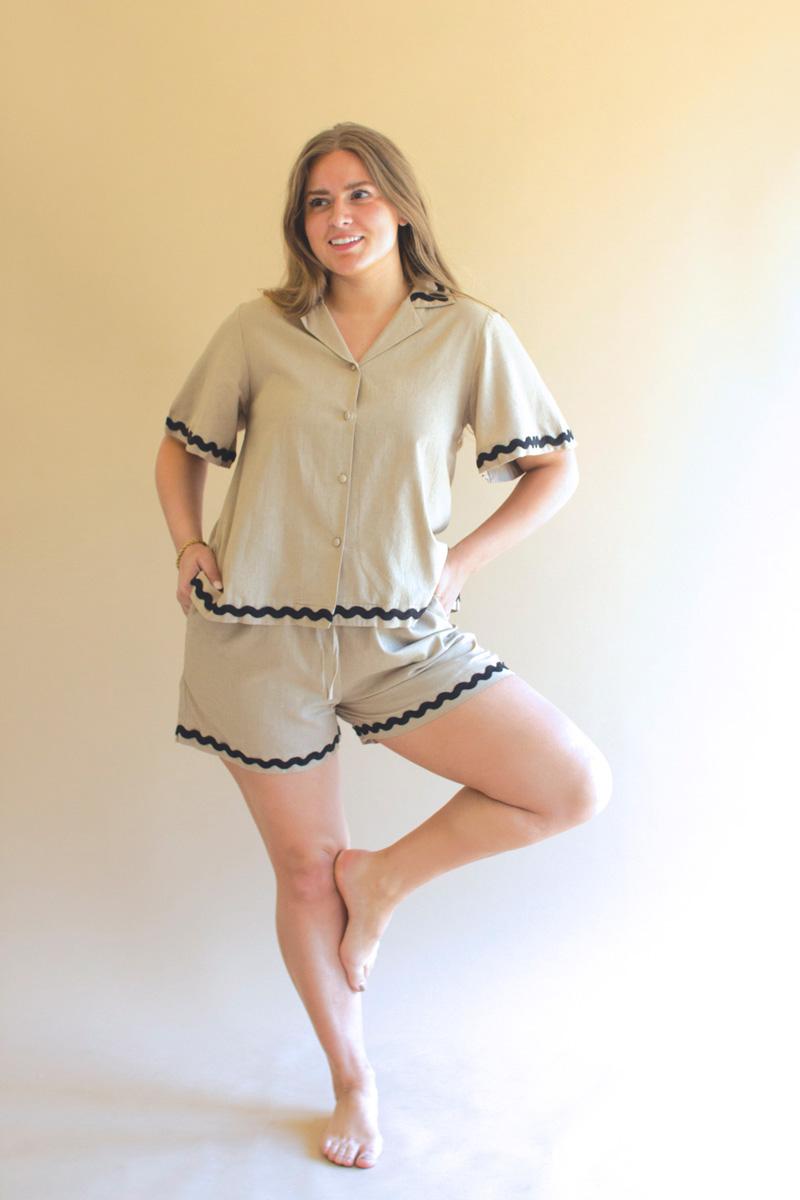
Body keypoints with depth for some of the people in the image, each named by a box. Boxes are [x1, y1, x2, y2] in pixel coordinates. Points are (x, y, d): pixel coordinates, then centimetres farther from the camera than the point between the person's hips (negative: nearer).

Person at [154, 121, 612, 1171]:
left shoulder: (470, 336, 0)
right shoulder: (258, 330, 2)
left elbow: (554, 468, 6)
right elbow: (182, 446, 14)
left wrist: (463, 561, -3)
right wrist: (189, 544, -1)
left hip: (400, 637, 1)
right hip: (259, 641, 0)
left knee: (577, 785, -12)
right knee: (305, 873, 9)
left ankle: (385, 878, 10)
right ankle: (353, 1085, 33)